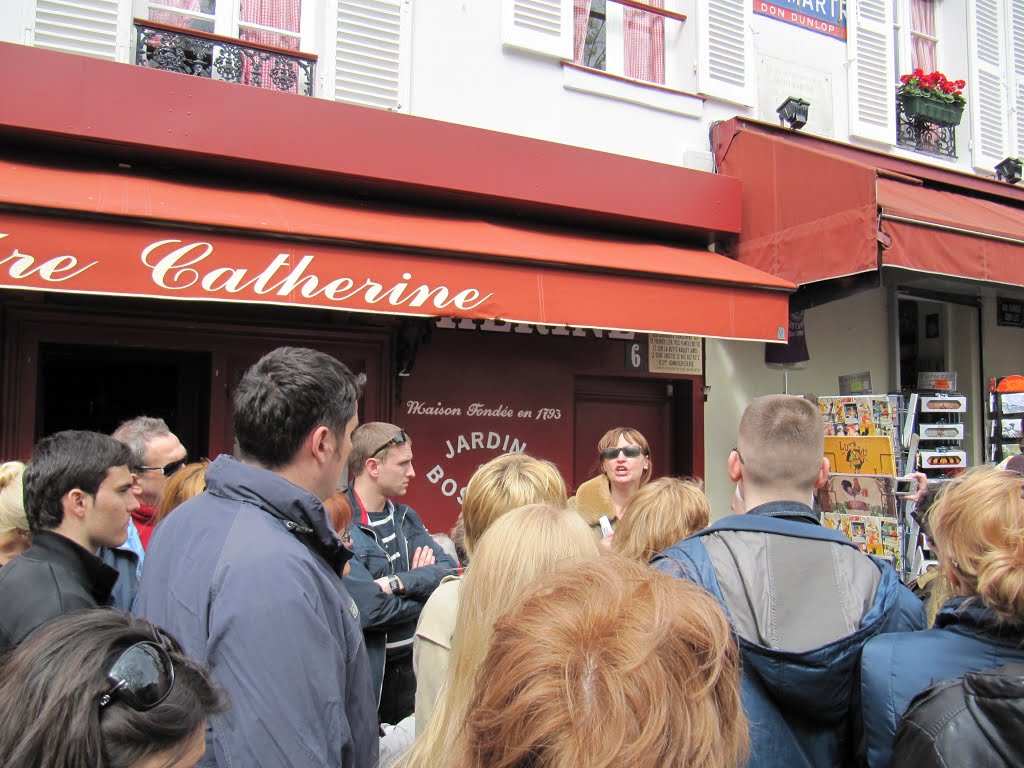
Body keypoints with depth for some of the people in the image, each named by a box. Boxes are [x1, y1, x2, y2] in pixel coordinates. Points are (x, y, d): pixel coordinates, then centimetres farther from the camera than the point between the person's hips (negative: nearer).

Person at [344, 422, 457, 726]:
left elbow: (451, 572, -4)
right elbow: (369, 609, -25)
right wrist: (424, 584, -9)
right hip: (365, 677, -6)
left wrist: (399, 582, -20)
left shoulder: (406, 517, 5)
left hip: (411, 667, 6)